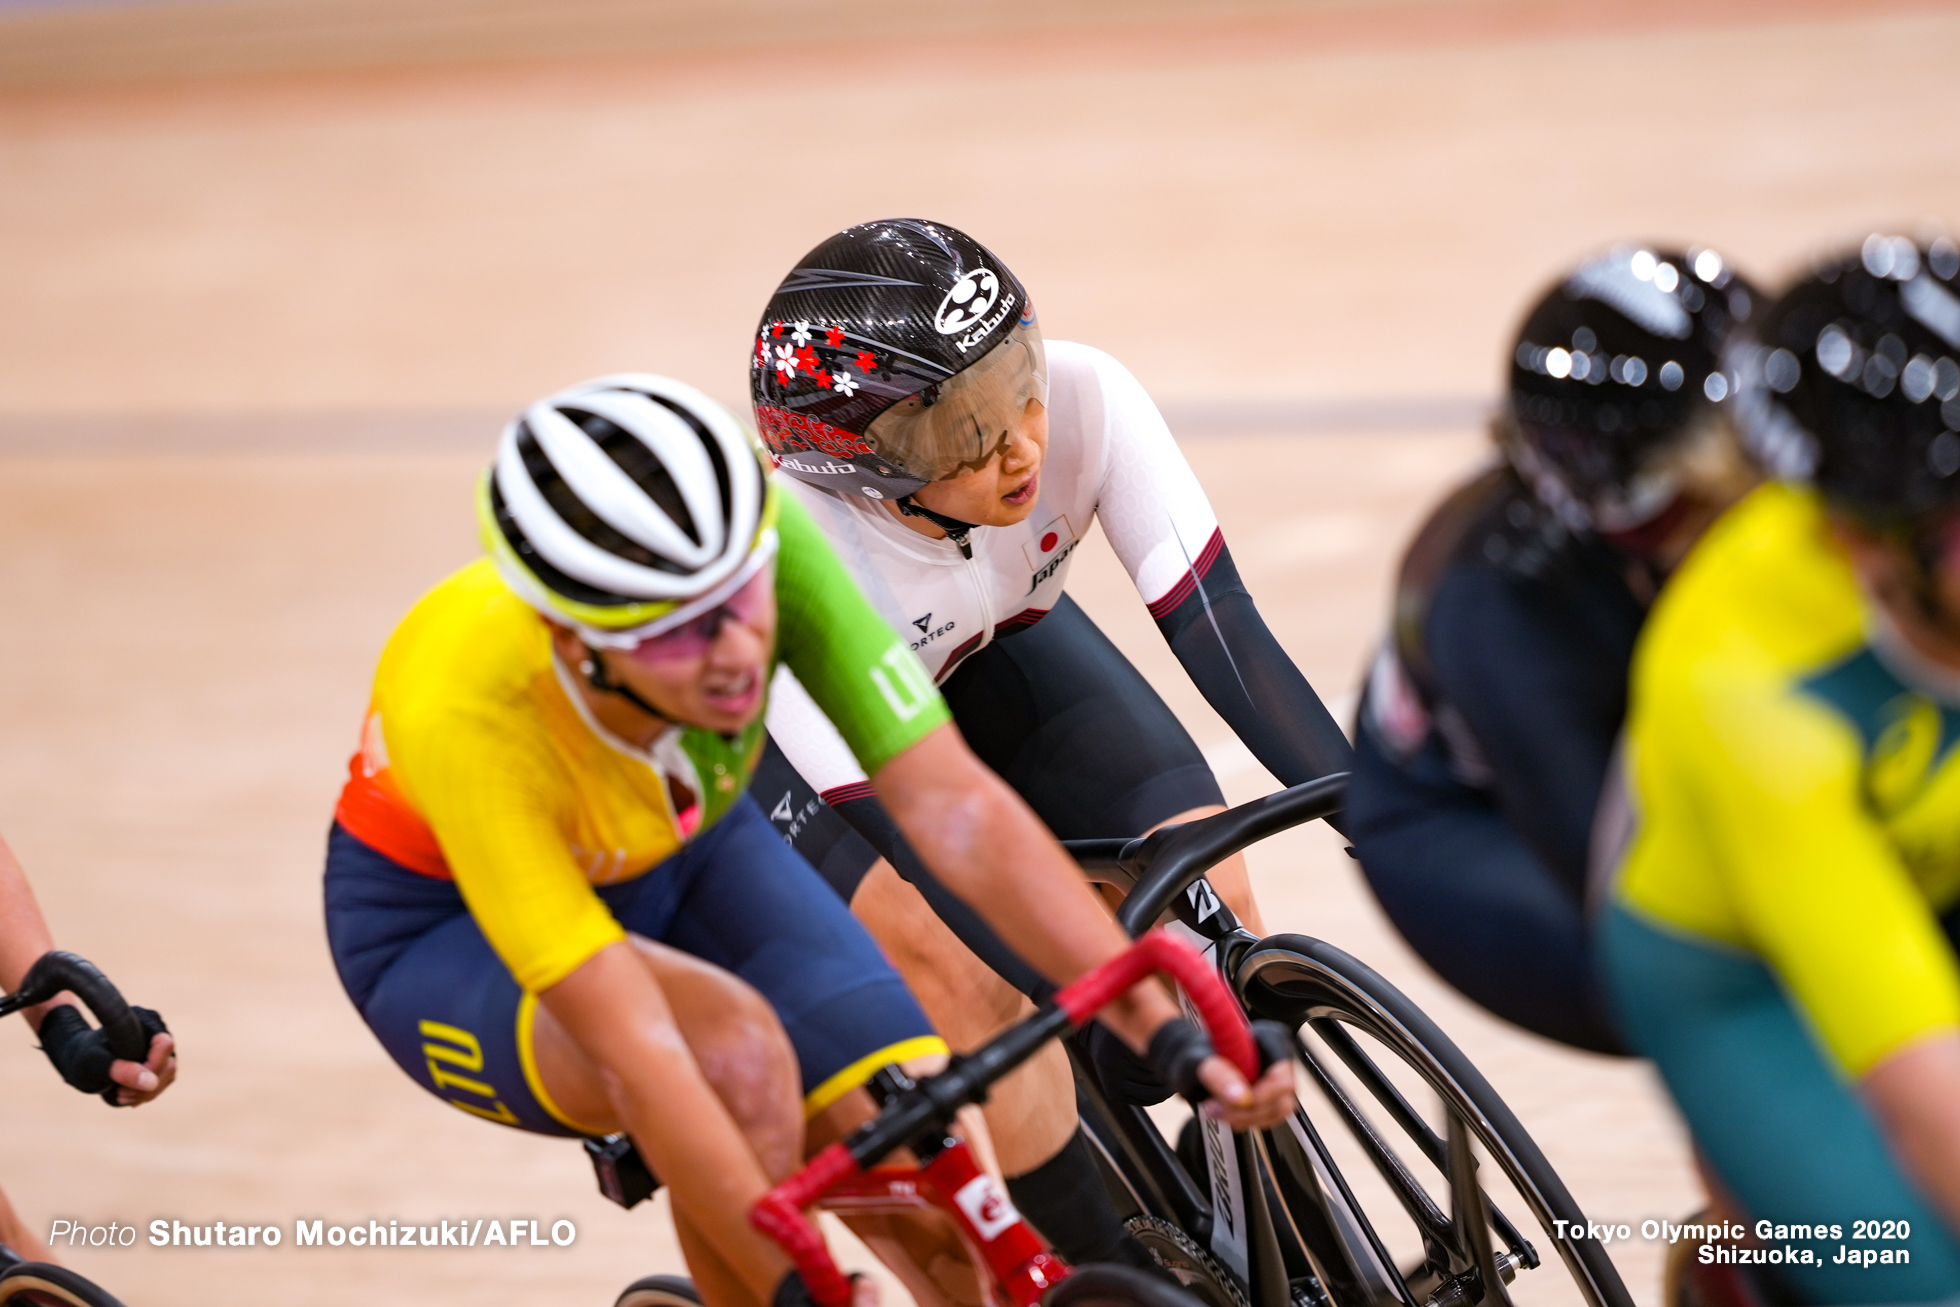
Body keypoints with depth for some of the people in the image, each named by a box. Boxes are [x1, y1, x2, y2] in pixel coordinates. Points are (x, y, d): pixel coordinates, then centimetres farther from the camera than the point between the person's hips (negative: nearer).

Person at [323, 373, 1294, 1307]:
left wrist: (1171, 1036, -40)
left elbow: (952, 808, -33)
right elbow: (635, 1053, -42)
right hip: (444, 930, -4)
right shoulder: (467, 708, -41)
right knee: (737, 1052, -35)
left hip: (682, 854, 4)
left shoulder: (763, 545, -32)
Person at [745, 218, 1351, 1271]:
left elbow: (1221, 630, -34)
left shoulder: (1083, 399, -35)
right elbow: (925, 846, -41)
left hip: (992, 644, 4)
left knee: (1208, 890, -15)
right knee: (969, 978, -26)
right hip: (790, 715, -4)